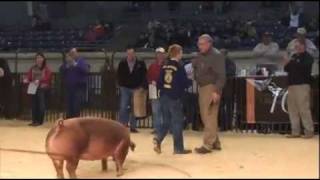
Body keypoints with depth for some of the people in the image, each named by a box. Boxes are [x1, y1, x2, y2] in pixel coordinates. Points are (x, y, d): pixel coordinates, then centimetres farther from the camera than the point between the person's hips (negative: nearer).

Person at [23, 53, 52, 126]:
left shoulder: (46, 68, -1)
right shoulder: (33, 68, 12)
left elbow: (48, 77, -13)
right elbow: (29, 77, 8)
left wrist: (39, 81, -25)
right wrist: (27, 80, -14)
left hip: (42, 88, -4)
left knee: (41, 104, -6)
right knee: (34, 104, 5)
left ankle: (40, 121, -2)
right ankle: (34, 121, 10)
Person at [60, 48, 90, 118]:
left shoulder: (82, 61, 1)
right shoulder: (67, 62, 13)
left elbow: (86, 70, -18)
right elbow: (61, 70, 1)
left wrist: (75, 64, -19)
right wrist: (67, 65, -15)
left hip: (79, 87, -5)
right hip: (69, 87, 5)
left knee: (76, 106, -13)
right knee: (69, 106, 6)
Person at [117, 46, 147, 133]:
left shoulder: (141, 64, 1)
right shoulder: (122, 64, 5)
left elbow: (144, 76, 3)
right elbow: (119, 75, 12)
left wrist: (142, 86, -6)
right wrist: (121, 85, 2)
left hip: (136, 89, 0)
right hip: (125, 88, 0)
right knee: (123, 107, -7)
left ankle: (133, 126, 12)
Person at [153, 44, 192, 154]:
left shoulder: (164, 67, 7)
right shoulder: (179, 67, -10)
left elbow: (159, 84, 8)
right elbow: (185, 83, -9)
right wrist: (189, 81, 11)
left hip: (164, 97, 6)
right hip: (175, 98, -6)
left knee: (167, 121, 15)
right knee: (177, 122, 2)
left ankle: (158, 138, -7)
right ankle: (178, 148, 6)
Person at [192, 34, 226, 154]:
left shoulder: (217, 56, -10)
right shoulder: (200, 56, 16)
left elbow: (221, 75, -17)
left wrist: (217, 91, -23)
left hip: (211, 88, -9)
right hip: (202, 88, 9)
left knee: (210, 117, -8)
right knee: (205, 116, 12)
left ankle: (208, 144, -5)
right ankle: (215, 142, 22)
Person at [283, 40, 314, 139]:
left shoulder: (308, 57, -3)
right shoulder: (294, 56, 18)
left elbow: (302, 67, -20)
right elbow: (287, 69, 19)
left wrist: (290, 62, -16)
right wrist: (286, 63, -1)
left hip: (302, 85, -7)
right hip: (292, 85, 7)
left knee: (304, 109, -10)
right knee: (292, 109, 6)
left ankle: (309, 131, -4)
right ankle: (295, 132, 12)